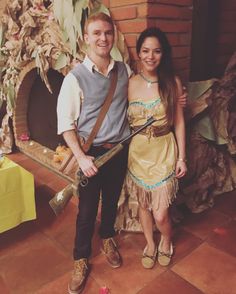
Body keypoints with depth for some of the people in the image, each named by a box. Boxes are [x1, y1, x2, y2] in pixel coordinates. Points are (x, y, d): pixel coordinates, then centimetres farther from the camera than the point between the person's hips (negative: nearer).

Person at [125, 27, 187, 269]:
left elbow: (178, 121, -1)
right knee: (143, 204, 17)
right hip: (137, 151, 2)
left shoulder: (172, 82, -6)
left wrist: (181, 157, -1)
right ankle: (150, 244, 44)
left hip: (164, 151, -1)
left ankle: (166, 241, 35)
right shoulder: (130, 83, -5)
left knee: (160, 213, -1)